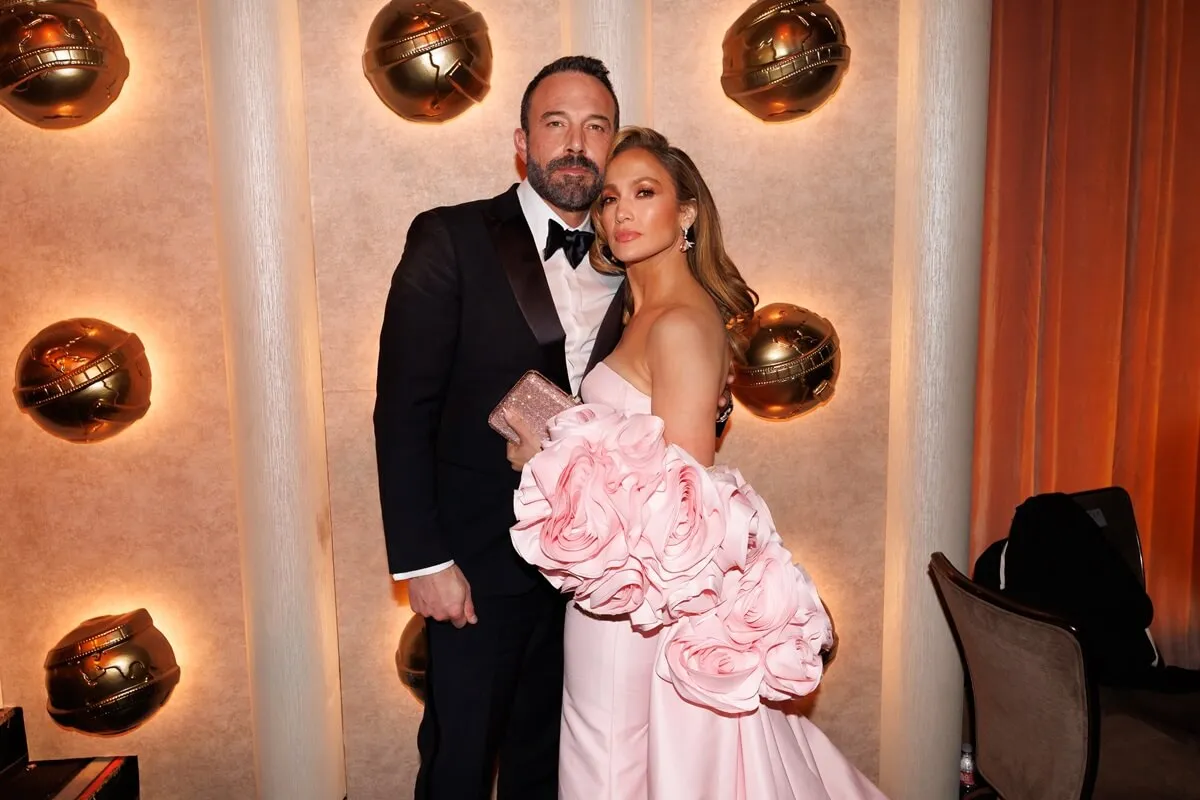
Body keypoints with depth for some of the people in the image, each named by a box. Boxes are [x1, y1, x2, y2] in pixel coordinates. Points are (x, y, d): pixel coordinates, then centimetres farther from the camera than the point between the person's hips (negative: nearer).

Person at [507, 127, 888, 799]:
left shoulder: (681, 323, -20)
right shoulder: (647, 311, 9)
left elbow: (682, 489, -22)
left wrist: (549, 458, -17)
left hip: (641, 585, -9)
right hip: (640, 581, 9)